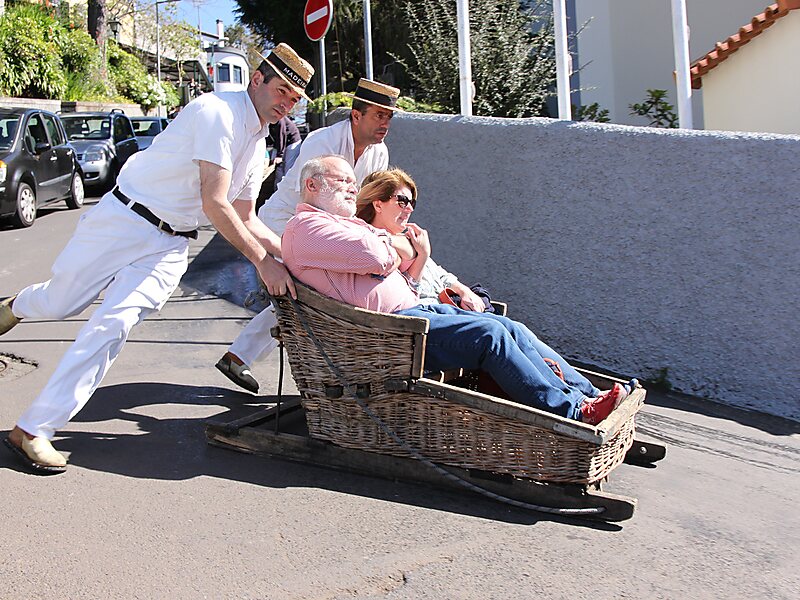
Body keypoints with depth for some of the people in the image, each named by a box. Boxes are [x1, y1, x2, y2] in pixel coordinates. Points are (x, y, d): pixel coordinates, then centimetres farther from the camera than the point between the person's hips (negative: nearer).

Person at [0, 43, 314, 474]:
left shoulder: (258, 145, 10)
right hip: (123, 221, -6)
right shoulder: (218, 113, -18)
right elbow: (214, 203, -23)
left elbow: (244, 219, 17)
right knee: (61, 304, 7)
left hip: (171, 245, 6)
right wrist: (262, 260, -21)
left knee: (113, 325, -9)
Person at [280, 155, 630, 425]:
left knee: (512, 330, -3)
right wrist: (393, 246, 5)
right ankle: (572, 411, -21)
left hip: (415, 307, 10)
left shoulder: (346, 222, 30)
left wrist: (415, 258, 5)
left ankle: (589, 394, -3)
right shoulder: (305, 226, -2)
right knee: (489, 334, -23)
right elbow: (373, 256, -17)